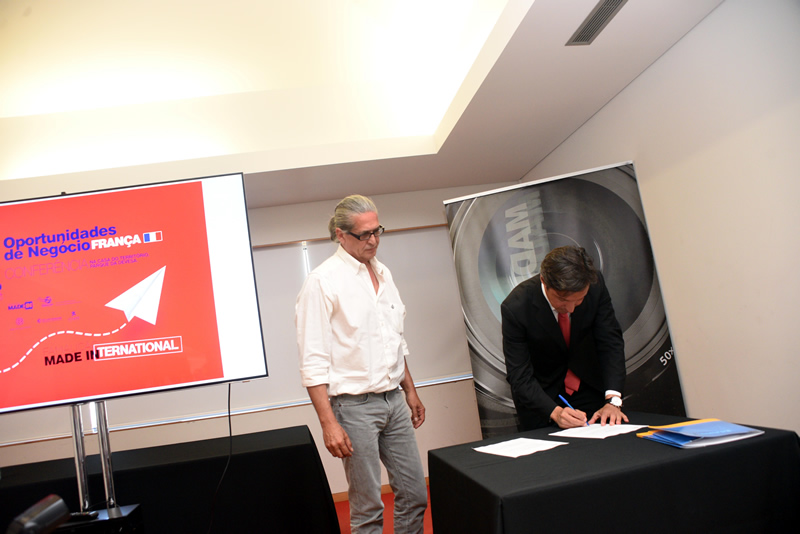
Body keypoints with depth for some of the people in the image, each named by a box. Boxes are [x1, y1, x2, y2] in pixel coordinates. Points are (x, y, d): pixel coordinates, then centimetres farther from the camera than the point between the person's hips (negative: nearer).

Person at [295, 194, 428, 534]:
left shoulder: (383, 273, 11)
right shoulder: (323, 281, -11)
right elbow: (313, 361, -15)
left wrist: (410, 391, 19)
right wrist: (328, 423, -19)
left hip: (394, 400, 7)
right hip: (355, 405, -7)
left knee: (415, 495, 12)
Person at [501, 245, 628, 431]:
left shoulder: (595, 285, -20)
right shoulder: (515, 307, -29)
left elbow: (610, 341, -15)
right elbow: (519, 377, -24)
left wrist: (613, 400, -25)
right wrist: (555, 412, -37)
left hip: (591, 391, 2)